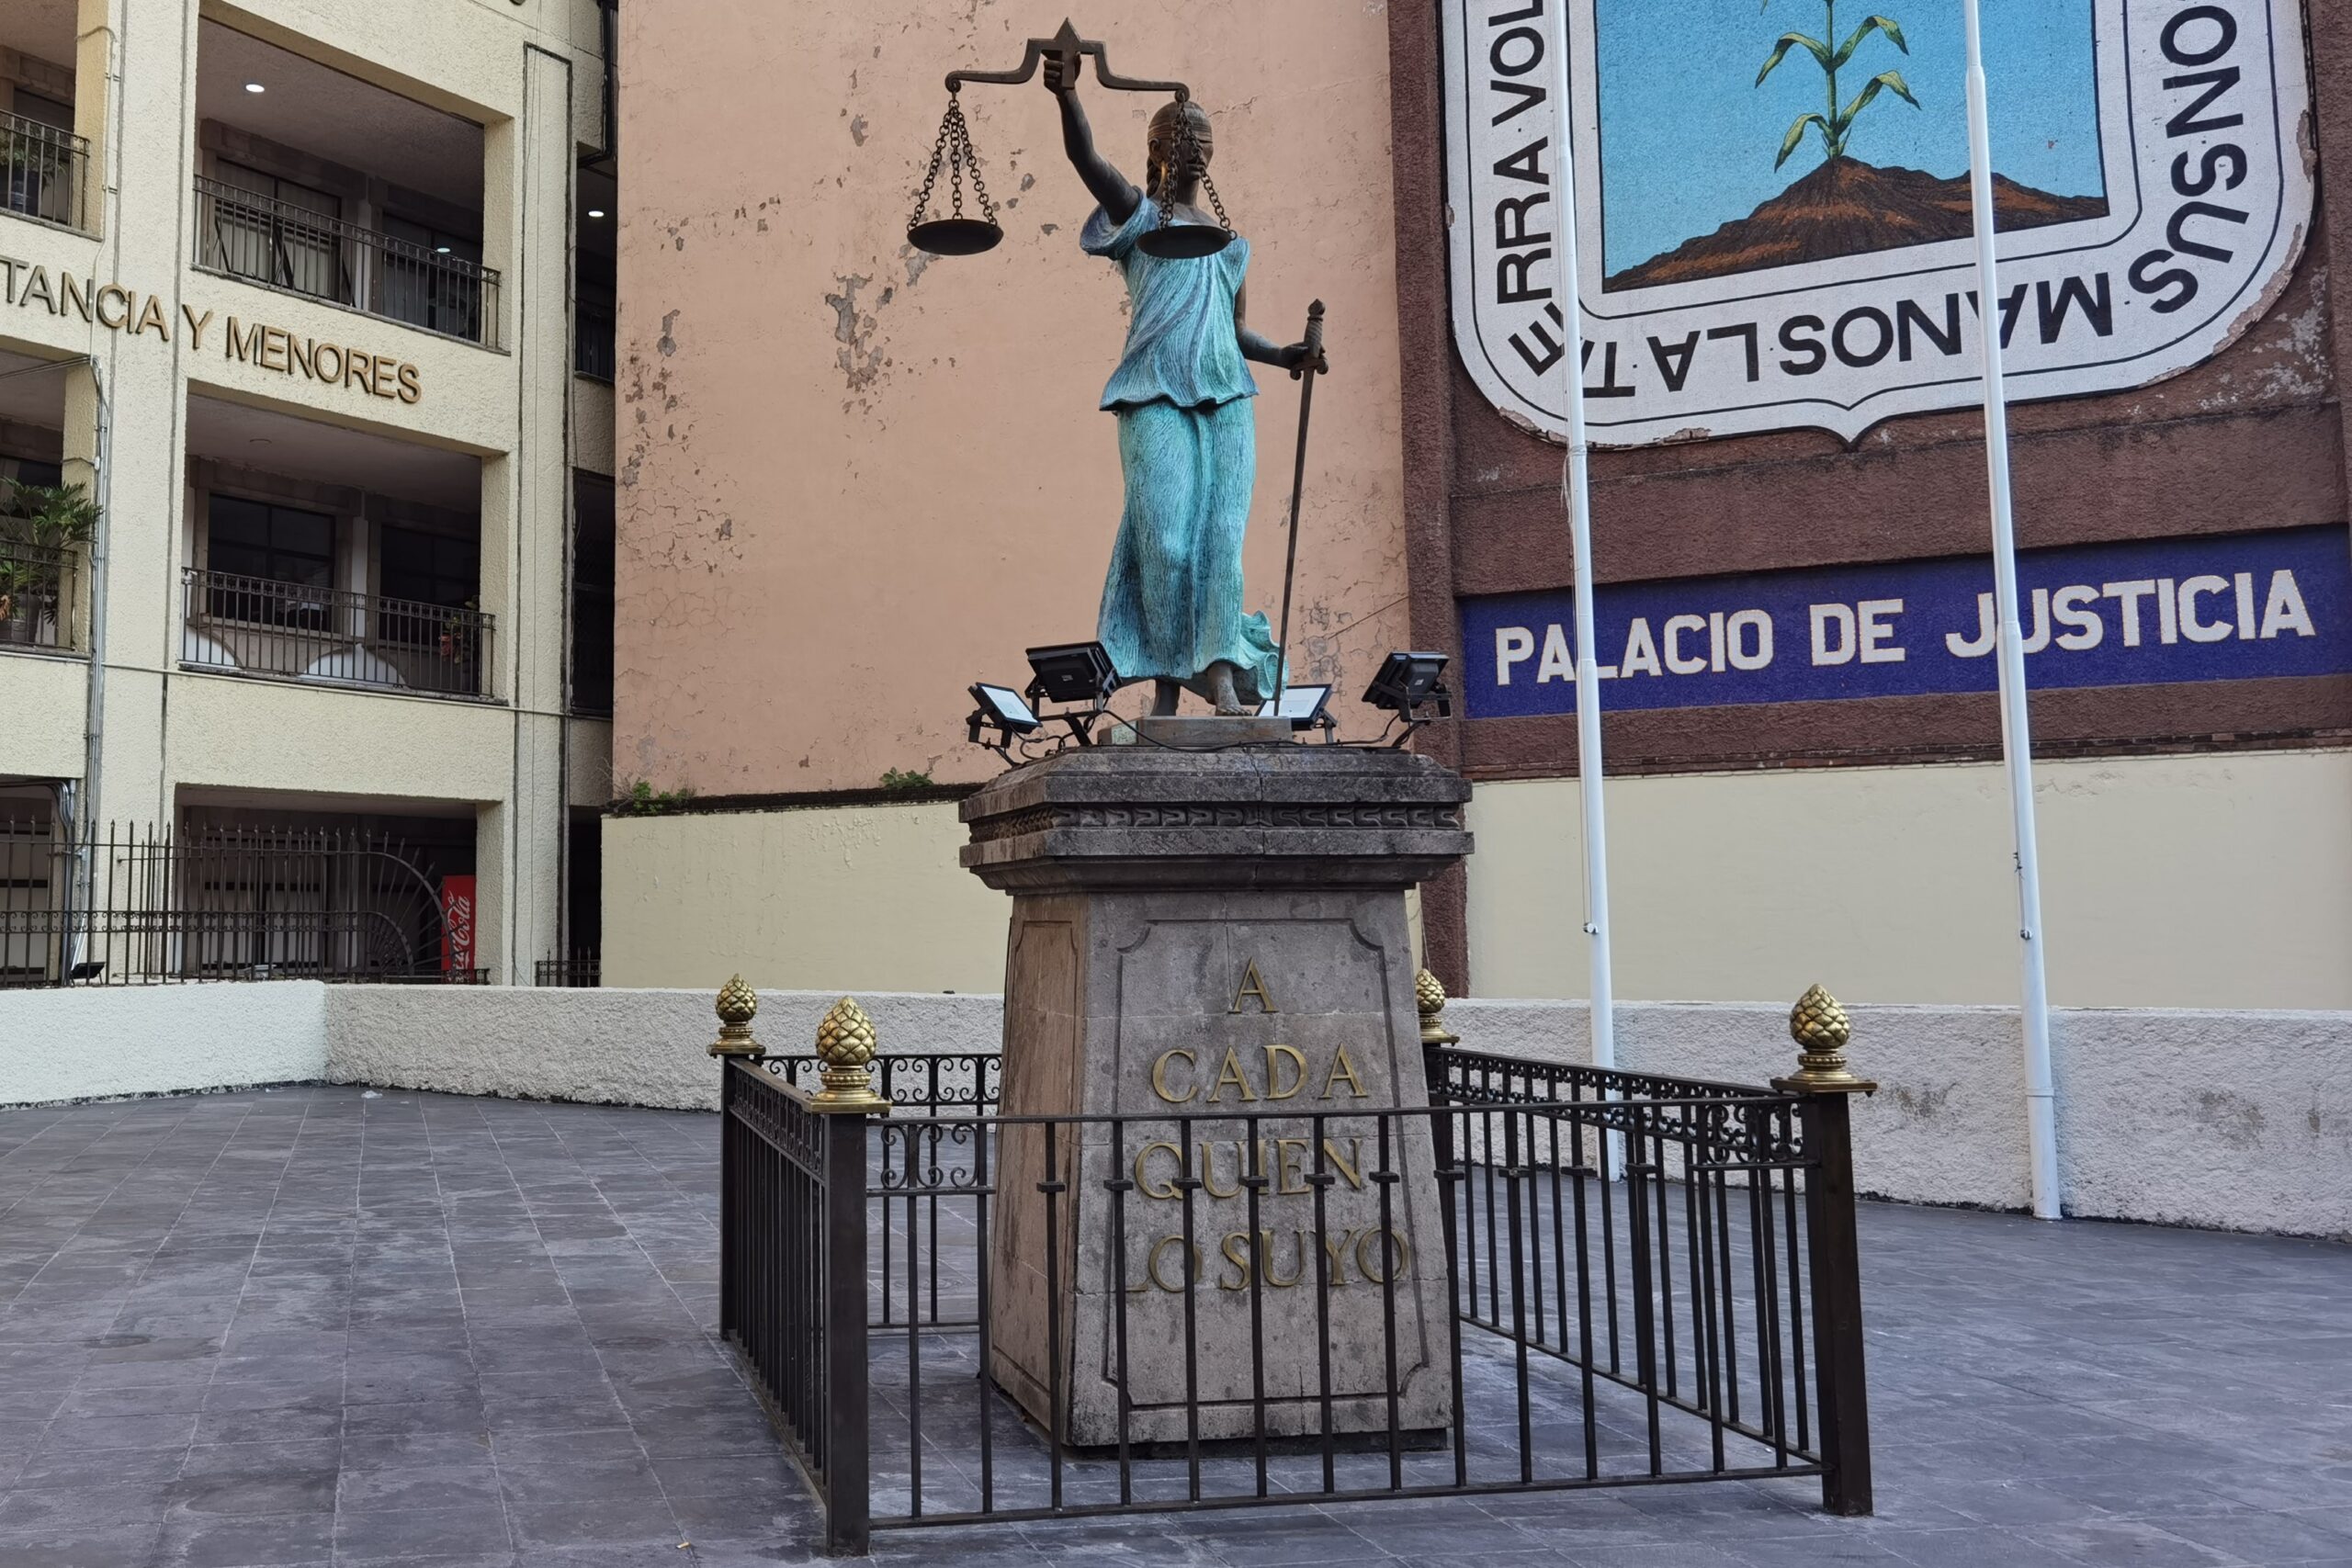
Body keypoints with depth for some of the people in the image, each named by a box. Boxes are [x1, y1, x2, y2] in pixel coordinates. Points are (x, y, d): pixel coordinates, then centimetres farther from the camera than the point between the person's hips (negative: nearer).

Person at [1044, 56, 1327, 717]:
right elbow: (1085, 156, -5)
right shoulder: (1138, 215, 12)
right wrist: (1067, 94, -23)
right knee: (1167, 537, -14)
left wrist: (1283, 355, 6)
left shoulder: (1231, 242, 26)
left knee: (1222, 537, -7)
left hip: (1226, 397, 4)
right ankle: (1167, 681, -10)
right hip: (1158, 396, -4)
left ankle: (1223, 676, -10)